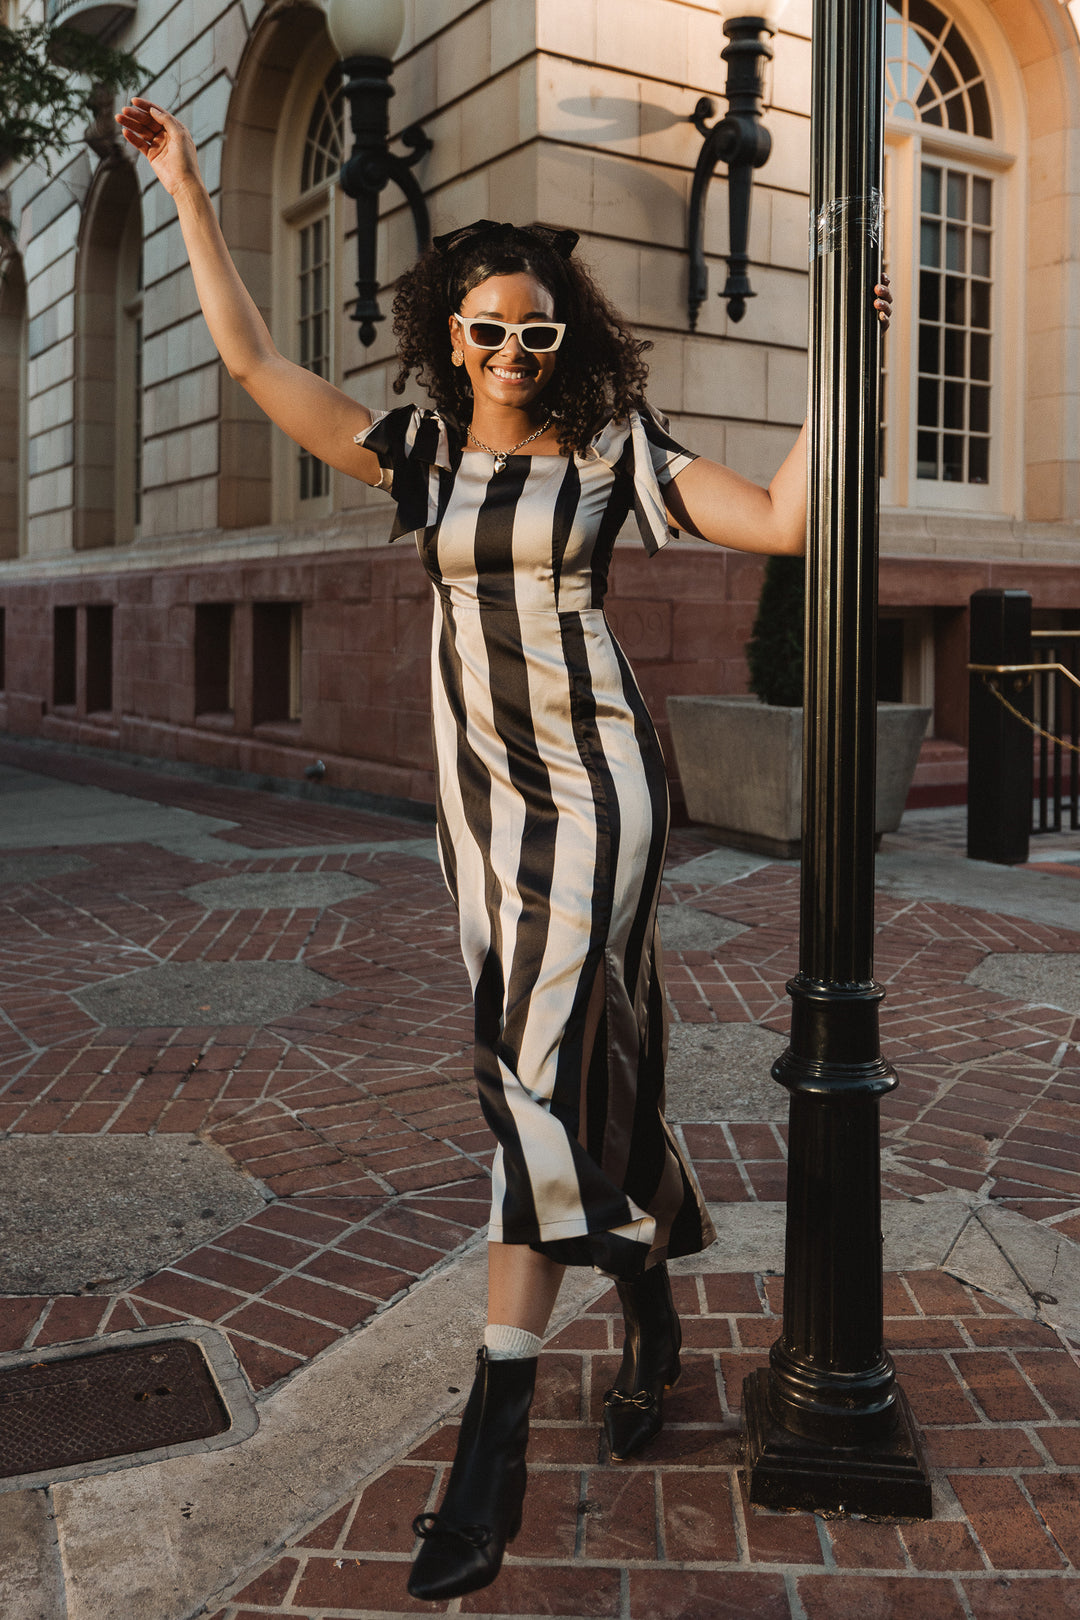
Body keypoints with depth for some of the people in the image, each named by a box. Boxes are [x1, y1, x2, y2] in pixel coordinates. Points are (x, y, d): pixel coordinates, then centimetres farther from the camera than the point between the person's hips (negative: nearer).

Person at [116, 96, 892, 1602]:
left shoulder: (613, 447, 1)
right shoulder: (422, 448, 9)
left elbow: (783, 520, -3)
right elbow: (252, 360, 8)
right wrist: (189, 192, 9)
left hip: (595, 775, -4)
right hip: (481, 784, 4)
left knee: (543, 1063, -14)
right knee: (593, 1058, 11)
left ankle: (494, 1444, -12)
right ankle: (651, 1303, 34)